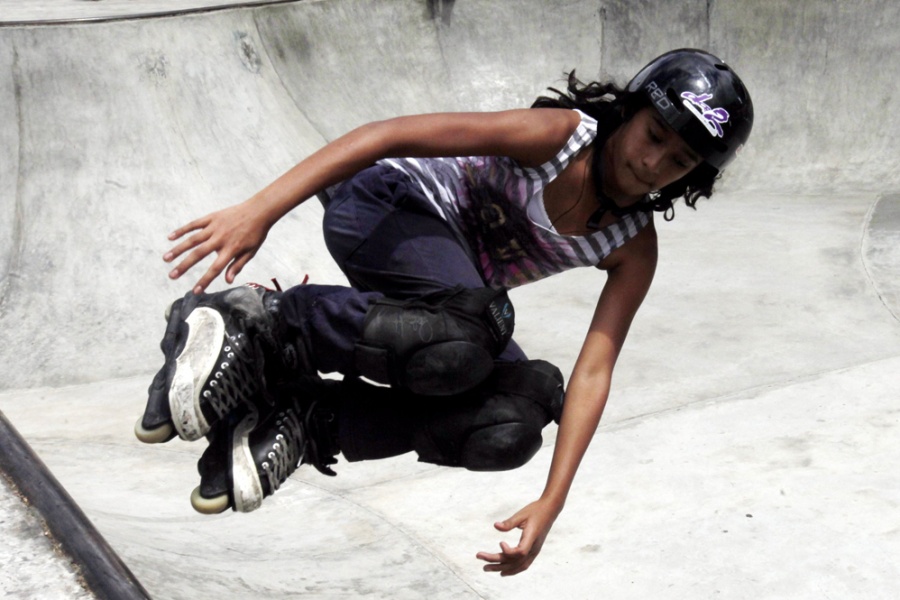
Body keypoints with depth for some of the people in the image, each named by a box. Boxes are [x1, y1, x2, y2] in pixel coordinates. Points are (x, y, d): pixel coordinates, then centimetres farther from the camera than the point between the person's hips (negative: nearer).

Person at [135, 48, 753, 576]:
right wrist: (260, 211, -34)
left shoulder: (634, 250, -6)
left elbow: (593, 374, -12)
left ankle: (302, 420, -15)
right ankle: (260, 320, -21)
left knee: (513, 429, -20)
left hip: (456, 284, 6)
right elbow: (392, 134, -25)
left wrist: (550, 505, -22)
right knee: (461, 341, -38)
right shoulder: (560, 135, -21)